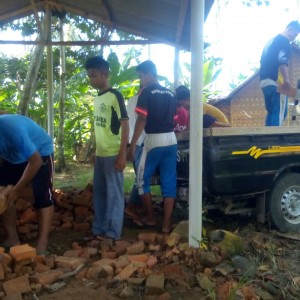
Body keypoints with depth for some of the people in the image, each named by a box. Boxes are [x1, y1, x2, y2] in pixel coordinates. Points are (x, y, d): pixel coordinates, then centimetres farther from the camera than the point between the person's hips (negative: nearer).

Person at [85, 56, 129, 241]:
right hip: (100, 154, 8)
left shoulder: (115, 96, -10)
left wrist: (122, 154, -17)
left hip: (113, 154, -8)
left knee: (114, 193, 1)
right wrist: (94, 152, 17)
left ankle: (113, 232, 11)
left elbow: (125, 125, -13)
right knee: (99, 192, 14)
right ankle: (99, 229, 26)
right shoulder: (97, 98, 13)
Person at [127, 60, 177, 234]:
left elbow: (142, 120, -15)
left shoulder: (146, 92, -6)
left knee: (143, 179, 12)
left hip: (154, 140, -6)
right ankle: (166, 224, 9)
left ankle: (150, 218, 19)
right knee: (169, 183, 6)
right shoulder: (170, 94, 13)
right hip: (171, 140, 6)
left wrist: (132, 145, -14)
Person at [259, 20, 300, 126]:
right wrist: (286, 79, -29)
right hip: (275, 80, -9)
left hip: (264, 80, 9)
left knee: (272, 112, 12)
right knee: (280, 112, -12)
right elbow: (282, 60, -18)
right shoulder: (284, 40, -1)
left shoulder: (271, 41, 26)